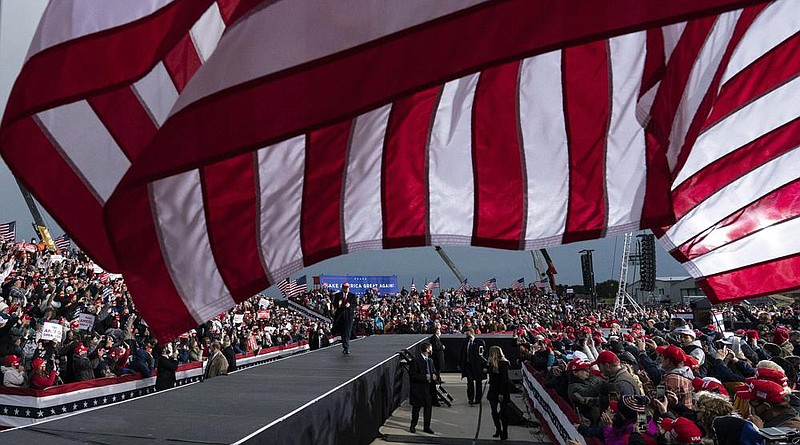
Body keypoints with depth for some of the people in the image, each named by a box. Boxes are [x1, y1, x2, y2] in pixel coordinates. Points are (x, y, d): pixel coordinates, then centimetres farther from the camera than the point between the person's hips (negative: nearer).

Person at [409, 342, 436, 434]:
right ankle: (413, 426, 21)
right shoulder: (416, 360, -13)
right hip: (418, 389, -7)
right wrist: (424, 377, -21)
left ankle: (426, 427, 20)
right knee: (416, 408, 5)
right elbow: (412, 375, -16)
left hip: (429, 388, 7)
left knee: (428, 408, 9)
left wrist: (434, 376, -1)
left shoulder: (430, 360, 12)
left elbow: (433, 371, 23)